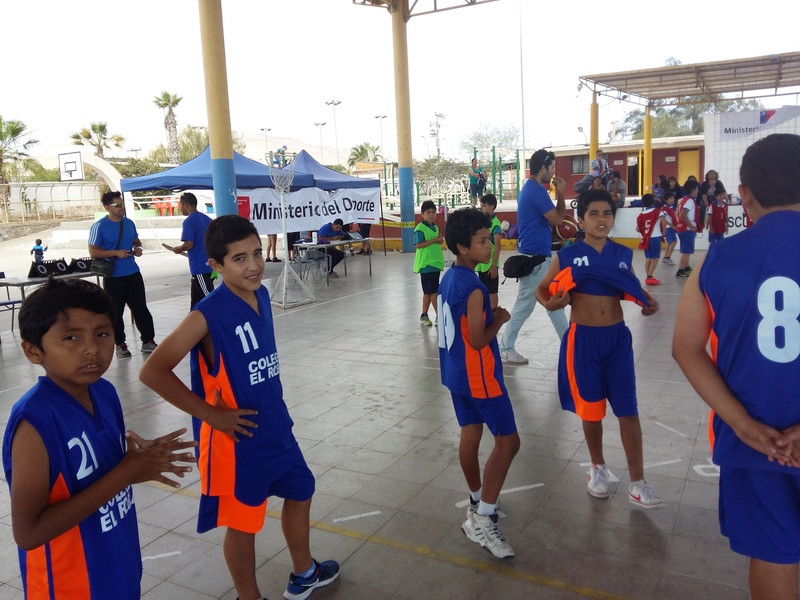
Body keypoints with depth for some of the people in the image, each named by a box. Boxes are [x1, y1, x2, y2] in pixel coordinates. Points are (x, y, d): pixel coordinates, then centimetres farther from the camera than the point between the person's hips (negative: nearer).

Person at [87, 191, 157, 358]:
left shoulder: (129, 223, 7)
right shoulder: (99, 226, -9)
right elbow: (93, 252, -10)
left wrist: (139, 248, -3)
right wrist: (116, 253, -20)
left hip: (133, 273, 4)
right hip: (113, 276, -4)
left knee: (141, 308, 6)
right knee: (116, 312, 5)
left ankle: (148, 341, 14)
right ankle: (120, 344, 17)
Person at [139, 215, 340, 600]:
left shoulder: (261, 295, -2)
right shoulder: (208, 314, -23)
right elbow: (153, 372, -25)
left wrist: (271, 405, 12)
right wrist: (212, 414, -21)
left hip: (276, 427, 8)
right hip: (237, 438, -8)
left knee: (300, 492, 24)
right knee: (243, 522, 11)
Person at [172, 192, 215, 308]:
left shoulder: (189, 221, -12)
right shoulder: (207, 219, 11)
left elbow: (188, 245, -19)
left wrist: (178, 249, 0)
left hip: (200, 267, -8)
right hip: (209, 264, 8)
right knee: (196, 298, 16)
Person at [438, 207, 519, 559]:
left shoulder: (448, 279, 7)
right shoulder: (473, 287, -22)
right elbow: (478, 340, -22)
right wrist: (500, 319, -6)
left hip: (456, 372, 9)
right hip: (479, 375, -9)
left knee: (470, 435, 19)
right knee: (508, 441, -1)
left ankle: (478, 502, 35)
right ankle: (482, 521, 1)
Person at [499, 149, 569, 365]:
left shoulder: (531, 188, 14)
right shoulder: (536, 190, -18)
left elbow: (554, 216, 16)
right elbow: (557, 220, -17)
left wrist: (559, 194, 2)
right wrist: (560, 193, -4)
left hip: (538, 257, 11)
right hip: (534, 258, -11)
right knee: (524, 306, -2)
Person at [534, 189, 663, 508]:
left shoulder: (622, 255, 1)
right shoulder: (568, 256, -7)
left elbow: (632, 289, 16)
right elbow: (541, 290, 1)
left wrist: (648, 303, -5)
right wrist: (550, 303, -20)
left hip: (618, 338, 2)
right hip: (584, 340, -2)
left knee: (628, 410, 3)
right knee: (591, 408, 11)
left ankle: (637, 482, 14)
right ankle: (598, 467, 34)